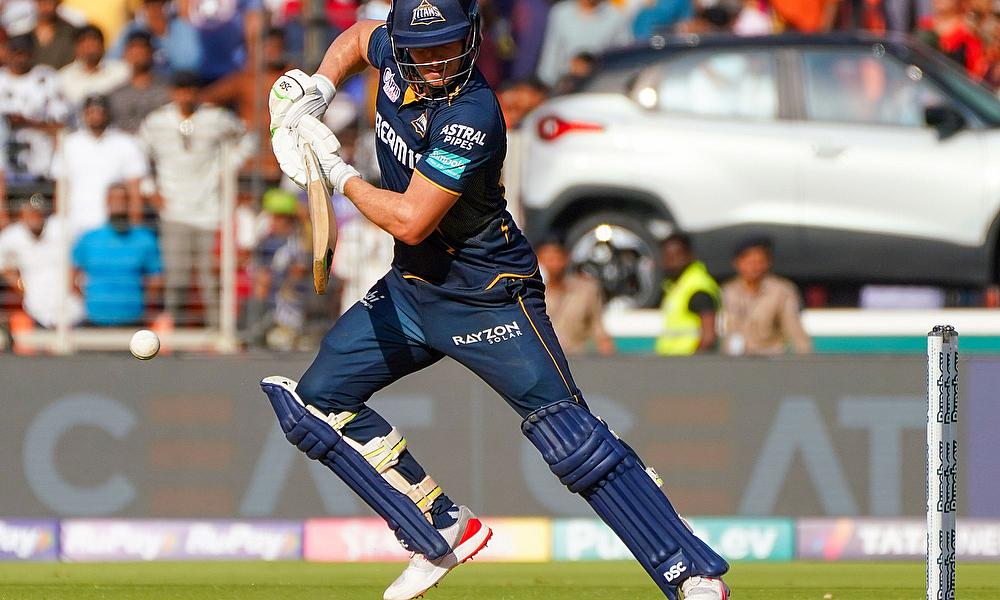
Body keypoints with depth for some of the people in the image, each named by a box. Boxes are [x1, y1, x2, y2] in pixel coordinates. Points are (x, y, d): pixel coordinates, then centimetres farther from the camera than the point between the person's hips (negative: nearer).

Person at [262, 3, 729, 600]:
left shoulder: (470, 117, -28)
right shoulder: (399, 57, -4)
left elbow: (410, 221, -28)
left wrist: (340, 175, -15)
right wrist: (317, 91, 4)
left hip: (487, 295, -9)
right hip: (412, 284, 9)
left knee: (569, 437, -18)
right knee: (316, 405, 8)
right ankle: (445, 533, 17)